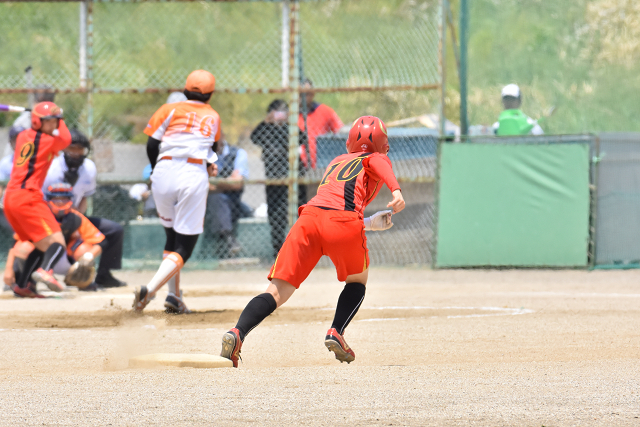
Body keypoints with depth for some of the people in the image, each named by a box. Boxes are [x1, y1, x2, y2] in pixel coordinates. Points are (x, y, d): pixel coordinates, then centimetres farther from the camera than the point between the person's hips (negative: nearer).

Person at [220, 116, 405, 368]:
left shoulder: (337, 161, 39)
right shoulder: (376, 158, 23)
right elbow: (378, 164, -3)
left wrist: (369, 223, 51)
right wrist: (396, 190, -20)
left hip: (309, 215, 3)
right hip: (343, 220, -3)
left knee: (277, 292, -2)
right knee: (357, 280, 25)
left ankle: (237, 332, -26)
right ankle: (337, 332, 3)